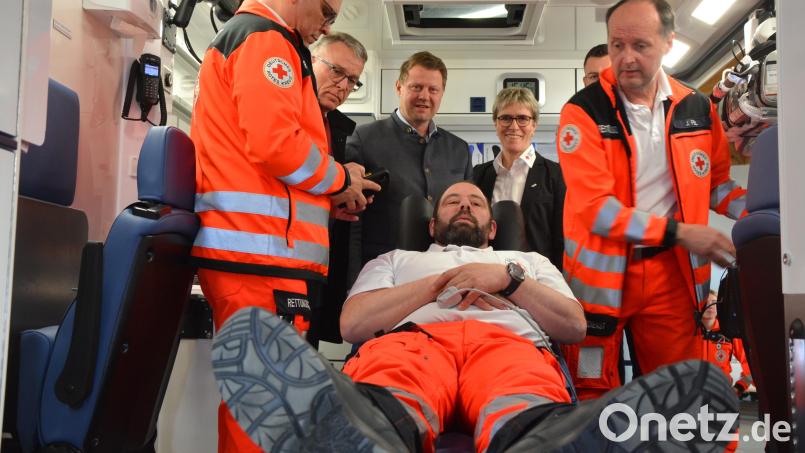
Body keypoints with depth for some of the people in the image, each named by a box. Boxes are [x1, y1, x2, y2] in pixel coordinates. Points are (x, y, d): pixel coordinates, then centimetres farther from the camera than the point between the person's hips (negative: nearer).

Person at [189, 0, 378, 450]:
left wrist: (326, 194, 16)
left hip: (245, 247, 10)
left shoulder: (240, 37, 28)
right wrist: (340, 179, -2)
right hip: (261, 252, -10)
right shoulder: (265, 39, -5)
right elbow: (274, 141, -19)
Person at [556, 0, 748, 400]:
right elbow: (592, 206, -17)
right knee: (594, 394, 6)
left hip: (672, 271, 4)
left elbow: (716, 181, 17)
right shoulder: (583, 111, -9)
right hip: (603, 270, -3)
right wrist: (678, 233, -18)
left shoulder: (697, 108, 4)